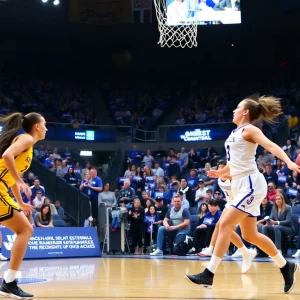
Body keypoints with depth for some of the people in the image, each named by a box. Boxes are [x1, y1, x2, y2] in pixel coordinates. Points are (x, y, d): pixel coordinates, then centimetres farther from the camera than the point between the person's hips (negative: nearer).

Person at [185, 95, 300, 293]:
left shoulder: (249, 130, -7)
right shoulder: (236, 132, 18)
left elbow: (270, 145, -23)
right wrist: (221, 173, 33)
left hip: (251, 184, -10)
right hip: (241, 185, 10)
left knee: (225, 225, -16)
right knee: (250, 235, 12)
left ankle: (209, 274, -17)